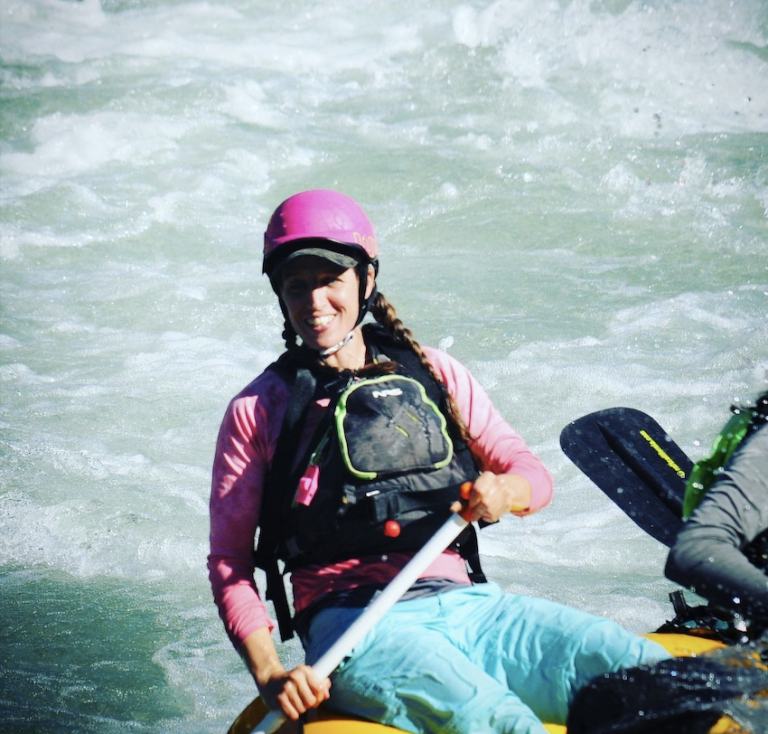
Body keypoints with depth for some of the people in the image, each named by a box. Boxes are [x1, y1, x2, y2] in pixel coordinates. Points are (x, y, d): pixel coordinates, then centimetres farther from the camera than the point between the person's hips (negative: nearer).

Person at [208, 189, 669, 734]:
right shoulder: (257, 411, 11)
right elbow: (229, 562, 7)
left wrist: (505, 491, -7)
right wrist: (269, 675, -10)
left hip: (464, 604, 4)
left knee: (645, 675, -24)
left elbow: (536, 475, 19)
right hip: (350, 621, -4)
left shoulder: (433, 374, 19)